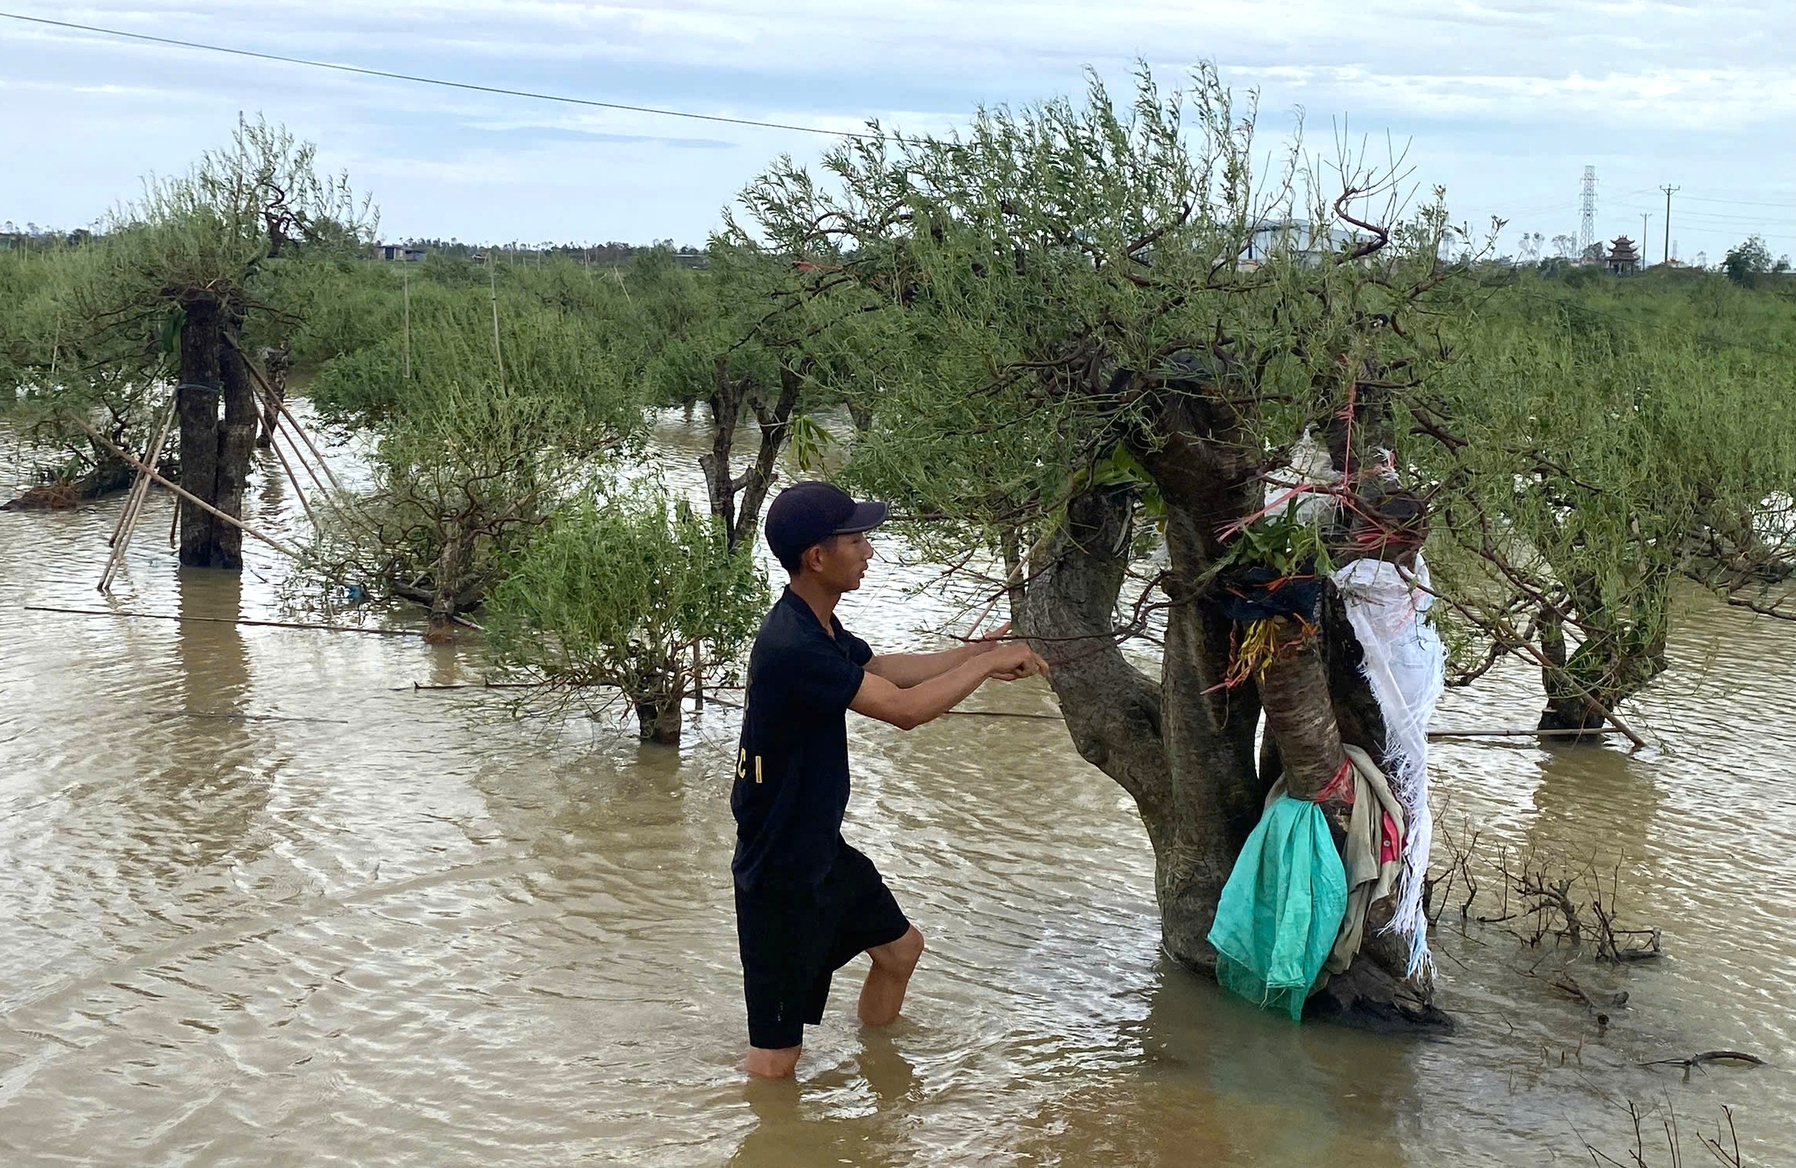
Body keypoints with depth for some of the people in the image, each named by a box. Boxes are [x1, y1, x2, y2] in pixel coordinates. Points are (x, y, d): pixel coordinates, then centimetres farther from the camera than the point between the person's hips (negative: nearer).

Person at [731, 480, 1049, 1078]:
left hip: (821, 846, 11)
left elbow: (886, 668, 19)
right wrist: (988, 663, -15)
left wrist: (972, 653, 5)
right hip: (780, 870, -11)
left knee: (900, 947, 28)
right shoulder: (791, 647, -31)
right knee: (776, 1054, -4)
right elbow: (904, 708, -29)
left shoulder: (818, 626, 2)